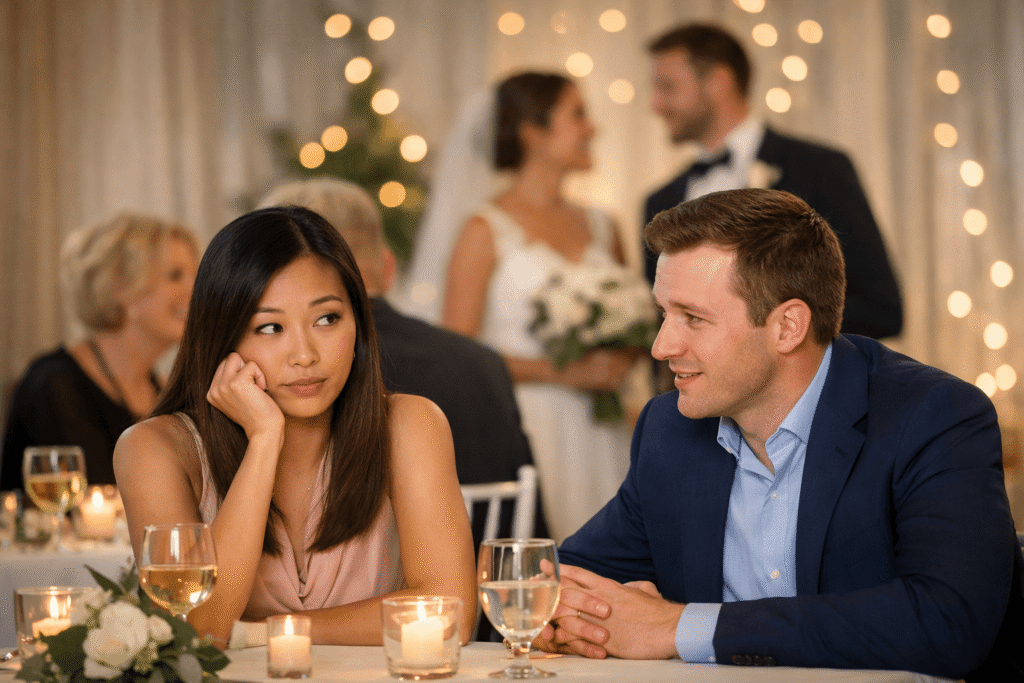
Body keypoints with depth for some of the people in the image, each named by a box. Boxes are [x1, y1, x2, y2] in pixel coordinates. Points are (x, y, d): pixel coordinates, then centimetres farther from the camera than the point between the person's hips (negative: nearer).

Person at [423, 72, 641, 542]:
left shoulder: (600, 227, 15)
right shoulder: (486, 232, -2)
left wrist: (625, 358, 4)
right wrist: (560, 372, -11)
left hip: (600, 435, 5)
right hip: (526, 429, -5)